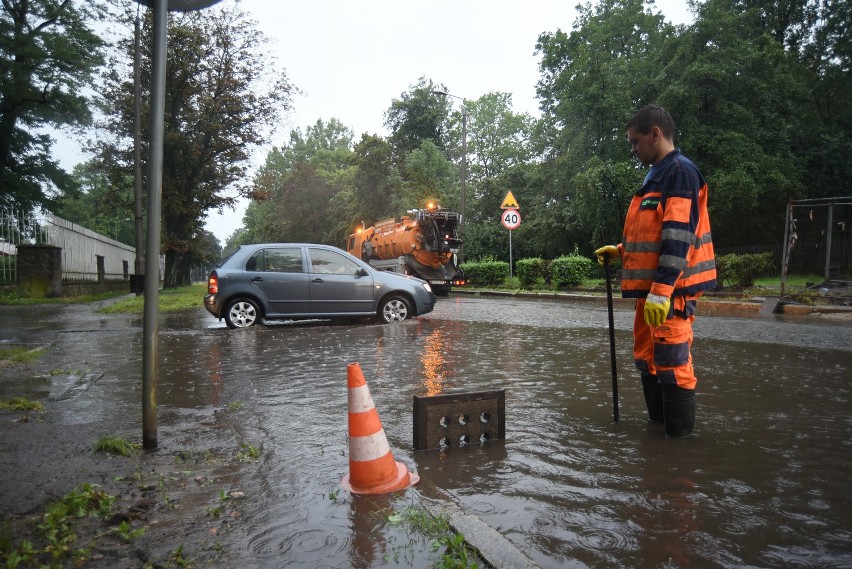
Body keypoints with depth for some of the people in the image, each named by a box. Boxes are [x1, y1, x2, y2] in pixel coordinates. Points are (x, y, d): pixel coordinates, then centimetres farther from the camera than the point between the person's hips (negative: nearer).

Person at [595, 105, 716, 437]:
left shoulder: (680, 171, -10)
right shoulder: (656, 176, 20)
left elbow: (678, 236, -20)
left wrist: (662, 289, -24)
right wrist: (620, 250, 16)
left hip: (670, 290, -10)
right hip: (651, 289, 10)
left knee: (672, 362, -5)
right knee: (647, 358, 16)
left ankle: (679, 434, 5)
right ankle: (658, 422, 29)